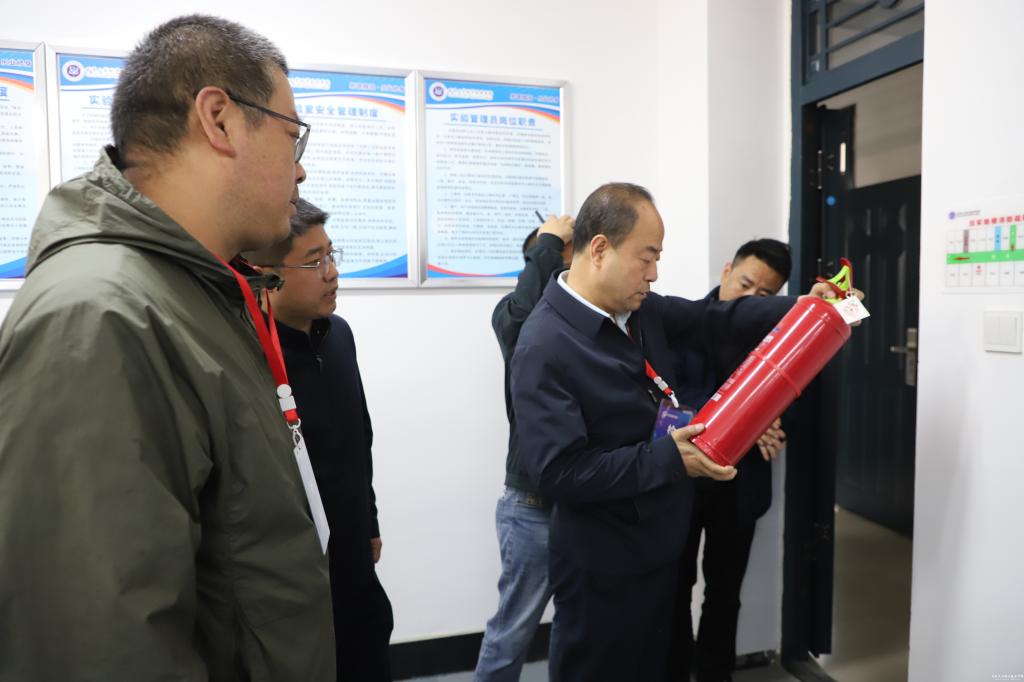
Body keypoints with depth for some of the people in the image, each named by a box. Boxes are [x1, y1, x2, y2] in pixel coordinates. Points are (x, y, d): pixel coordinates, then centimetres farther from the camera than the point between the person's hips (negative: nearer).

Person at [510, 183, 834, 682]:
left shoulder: (641, 309, -1)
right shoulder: (545, 347, -25)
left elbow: (715, 322, 11)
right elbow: (559, 473, -29)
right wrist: (669, 459, -27)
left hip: (660, 547, 8)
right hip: (602, 567, -8)